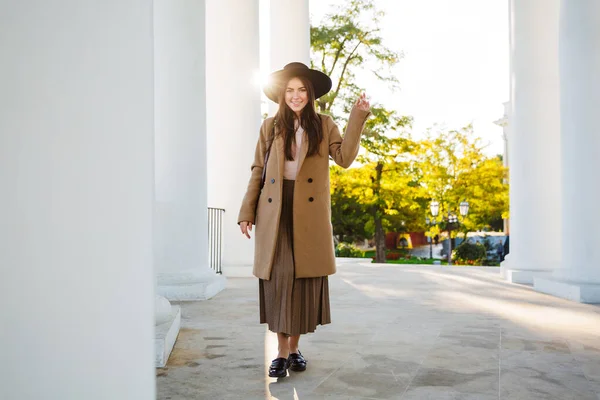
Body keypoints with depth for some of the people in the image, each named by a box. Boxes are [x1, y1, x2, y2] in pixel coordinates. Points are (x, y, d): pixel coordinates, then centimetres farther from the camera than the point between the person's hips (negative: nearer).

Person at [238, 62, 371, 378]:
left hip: (309, 215, 0)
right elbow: (257, 172, 8)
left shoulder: (323, 125, 8)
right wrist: (246, 212, 2)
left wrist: (357, 118, -9)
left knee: (304, 280, 4)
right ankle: (281, 352, 6)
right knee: (279, 279, -2)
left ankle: (295, 349, 19)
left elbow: (344, 158, -6)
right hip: (274, 214, 0)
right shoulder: (270, 127, 9)